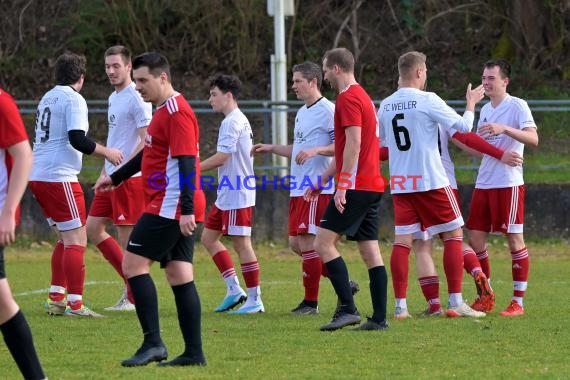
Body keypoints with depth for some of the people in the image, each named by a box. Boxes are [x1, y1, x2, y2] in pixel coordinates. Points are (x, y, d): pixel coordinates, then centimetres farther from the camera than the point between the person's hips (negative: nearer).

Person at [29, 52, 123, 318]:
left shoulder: (47, 98, 17)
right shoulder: (74, 99, -9)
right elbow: (77, 139, -18)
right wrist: (107, 152, -4)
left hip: (38, 176, 9)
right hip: (59, 177, -9)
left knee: (66, 237, 18)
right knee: (76, 240, -6)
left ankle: (55, 298, 16)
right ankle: (75, 304, -11)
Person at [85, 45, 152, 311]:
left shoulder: (136, 98, -12)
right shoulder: (114, 98, 16)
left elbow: (147, 140, -19)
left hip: (129, 178, -10)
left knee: (127, 236, -6)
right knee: (92, 229, 10)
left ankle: (134, 297, 3)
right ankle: (131, 281, 17)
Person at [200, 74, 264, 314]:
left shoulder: (232, 122, -15)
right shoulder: (239, 120, 17)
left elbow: (221, 157, -20)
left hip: (237, 195, -11)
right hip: (227, 195, 11)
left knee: (241, 243, -7)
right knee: (208, 237, 13)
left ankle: (255, 300, -3)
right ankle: (234, 290, 13)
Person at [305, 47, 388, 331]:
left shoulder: (348, 98, -10)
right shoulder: (363, 97, 21)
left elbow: (354, 143, -20)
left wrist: (342, 185, -21)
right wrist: (322, 181, 31)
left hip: (355, 187, -10)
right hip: (373, 186, 10)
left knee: (323, 243, -8)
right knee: (371, 251, 7)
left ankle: (348, 308, -14)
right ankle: (379, 318, 4)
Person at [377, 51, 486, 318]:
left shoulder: (386, 105, 7)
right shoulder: (428, 100, -10)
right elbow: (463, 127, -9)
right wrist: (471, 103, 9)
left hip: (400, 184, 5)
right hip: (431, 182, -5)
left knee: (402, 241, 5)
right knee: (453, 236, 5)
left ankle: (400, 305, -1)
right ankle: (455, 302, 1)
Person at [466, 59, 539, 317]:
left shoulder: (517, 106, -8)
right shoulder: (485, 109, 15)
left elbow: (533, 139, -21)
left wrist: (504, 129, -32)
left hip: (509, 184, -8)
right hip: (484, 183, 8)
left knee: (514, 238, -3)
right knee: (475, 238, 5)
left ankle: (518, 302, 1)